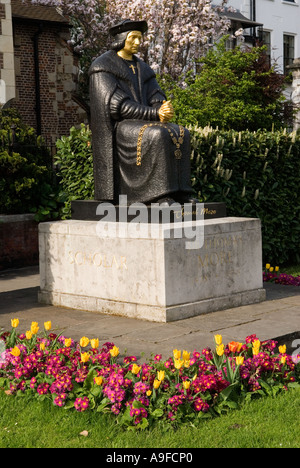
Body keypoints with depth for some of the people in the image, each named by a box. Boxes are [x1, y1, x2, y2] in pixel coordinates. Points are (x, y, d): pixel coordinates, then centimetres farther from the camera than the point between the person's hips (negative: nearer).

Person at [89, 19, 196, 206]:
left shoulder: (142, 68, 19)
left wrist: (165, 110, -19)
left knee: (182, 134, -17)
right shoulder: (103, 67, -5)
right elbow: (117, 105, -16)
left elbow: (155, 96, 7)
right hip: (117, 128, -7)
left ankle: (178, 190, -21)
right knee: (158, 136, -34)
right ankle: (161, 194, -33)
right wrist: (155, 114, -21)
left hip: (141, 123, 7)